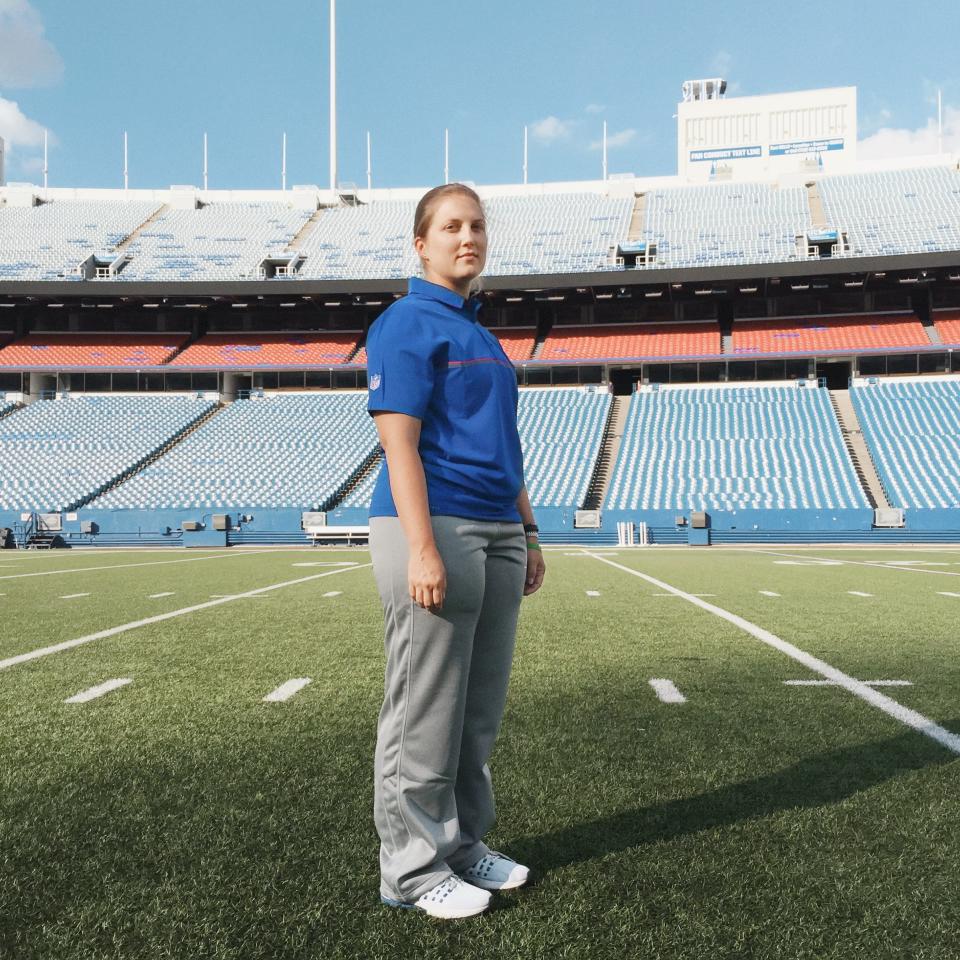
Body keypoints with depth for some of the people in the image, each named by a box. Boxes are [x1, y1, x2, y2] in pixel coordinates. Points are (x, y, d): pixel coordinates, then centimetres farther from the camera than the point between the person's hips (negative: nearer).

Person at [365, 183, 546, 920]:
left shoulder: (481, 333, 21)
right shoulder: (406, 324, -5)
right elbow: (399, 443, -15)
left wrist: (528, 536, 20)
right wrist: (422, 550, -23)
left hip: (497, 535, 9)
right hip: (436, 529, -8)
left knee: (480, 712, 13)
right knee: (425, 712, -1)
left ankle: (463, 844, 27)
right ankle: (413, 867, 13)